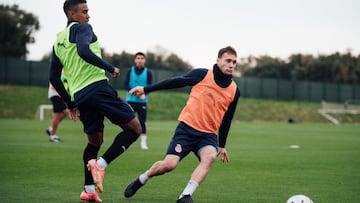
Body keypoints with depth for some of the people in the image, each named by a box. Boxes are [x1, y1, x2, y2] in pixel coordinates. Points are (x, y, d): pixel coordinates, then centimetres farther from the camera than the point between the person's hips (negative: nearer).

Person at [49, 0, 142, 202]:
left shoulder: (58, 41, 23)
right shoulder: (82, 28, 0)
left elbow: (54, 77, 24)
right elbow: (83, 51, -22)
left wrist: (70, 103, 29)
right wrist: (110, 68, -15)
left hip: (78, 95, 8)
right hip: (97, 86, -8)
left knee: (94, 140, 21)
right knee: (134, 128, -5)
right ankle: (101, 164, -19)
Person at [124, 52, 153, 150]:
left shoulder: (148, 72, 3)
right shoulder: (130, 71, 4)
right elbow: (125, 85, -2)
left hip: (142, 101, 0)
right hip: (130, 100, 0)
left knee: (142, 122, -1)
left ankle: (143, 142, 8)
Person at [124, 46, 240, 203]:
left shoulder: (234, 91, 5)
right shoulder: (202, 75, -4)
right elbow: (175, 82, 3)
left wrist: (222, 145, 22)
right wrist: (146, 89, 1)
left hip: (208, 134, 2)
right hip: (187, 128, -2)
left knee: (209, 157, -31)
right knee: (169, 164, -15)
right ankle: (140, 180, 15)